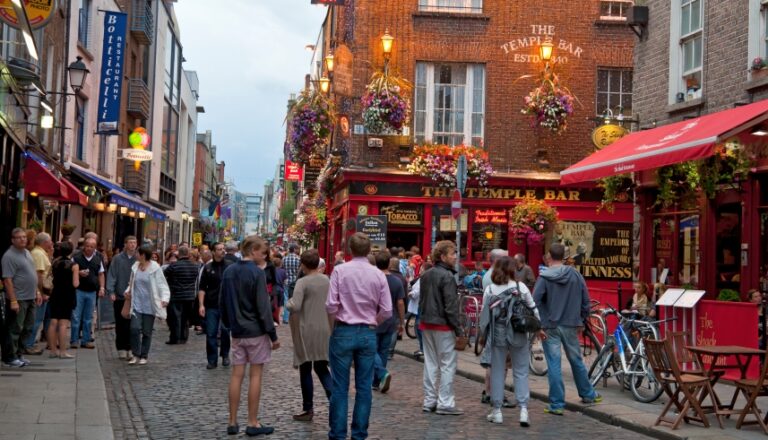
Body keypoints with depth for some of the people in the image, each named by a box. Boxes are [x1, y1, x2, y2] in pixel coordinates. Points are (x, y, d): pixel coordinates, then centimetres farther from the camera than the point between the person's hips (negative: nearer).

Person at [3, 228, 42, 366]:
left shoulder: (27, 252, 12)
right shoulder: (9, 256, -14)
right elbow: (7, 280, -19)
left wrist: (37, 292, 16)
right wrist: (13, 300, -22)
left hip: (30, 298, 8)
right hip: (18, 299, -8)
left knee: (27, 329, 13)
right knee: (15, 329, 0)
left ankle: (19, 354, 23)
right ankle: (11, 358, 8)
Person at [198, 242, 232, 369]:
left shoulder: (230, 266, 2)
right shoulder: (207, 268, 4)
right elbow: (202, 288, 4)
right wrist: (201, 305, -4)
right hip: (211, 306, 1)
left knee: (225, 331, 3)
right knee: (211, 333, 1)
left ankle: (225, 355, 24)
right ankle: (212, 360, 11)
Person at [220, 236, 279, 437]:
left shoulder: (228, 271, 7)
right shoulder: (257, 273, -14)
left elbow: (223, 302, 14)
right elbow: (263, 307, -15)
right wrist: (273, 334, -10)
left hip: (237, 331, 6)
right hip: (255, 331, -6)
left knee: (237, 375, 8)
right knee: (255, 375, 1)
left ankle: (232, 422, 11)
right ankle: (253, 423, 5)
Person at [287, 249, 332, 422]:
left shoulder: (302, 282, -13)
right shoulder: (327, 280, 5)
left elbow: (295, 306, -22)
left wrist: (288, 303, -2)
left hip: (306, 330, -5)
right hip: (324, 330, 5)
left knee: (305, 369, 7)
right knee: (322, 368, 14)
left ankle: (308, 409, 13)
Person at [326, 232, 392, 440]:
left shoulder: (340, 270, -9)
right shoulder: (378, 274, -2)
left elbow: (331, 306, -12)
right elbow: (387, 311, -3)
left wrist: (338, 319, 9)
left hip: (343, 332, -2)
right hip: (368, 334, 2)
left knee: (340, 387, 4)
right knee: (364, 387, 9)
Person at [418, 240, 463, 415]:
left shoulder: (426, 275, 12)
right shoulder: (447, 276, -14)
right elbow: (451, 306, -18)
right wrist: (458, 329, -14)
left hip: (426, 324, 8)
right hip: (443, 326, -8)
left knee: (430, 363, 13)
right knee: (448, 364, -1)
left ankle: (429, 401, 17)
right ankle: (445, 403, -1)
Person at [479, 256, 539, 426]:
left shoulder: (490, 289, -1)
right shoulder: (521, 287, -4)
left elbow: (484, 314, 0)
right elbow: (533, 309, 1)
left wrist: (485, 333, 11)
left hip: (497, 334, 1)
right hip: (518, 335, -1)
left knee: (497, 372, 9)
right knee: (521, 373, 6)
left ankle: (497, 411, 13)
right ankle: (523, 409, -3)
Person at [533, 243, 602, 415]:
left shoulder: (544, 277, -9)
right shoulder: (575, 274, 2)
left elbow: (535, 303, -15)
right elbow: (585, 300, 6)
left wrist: (538, 326, -10)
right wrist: (581, 320, 15)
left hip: (550, 328, -4)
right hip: (571, 325, 4)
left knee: (554, 365, 0)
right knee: (576, 360, 20)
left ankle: (557, 404, 3)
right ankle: (588, 394, 35)